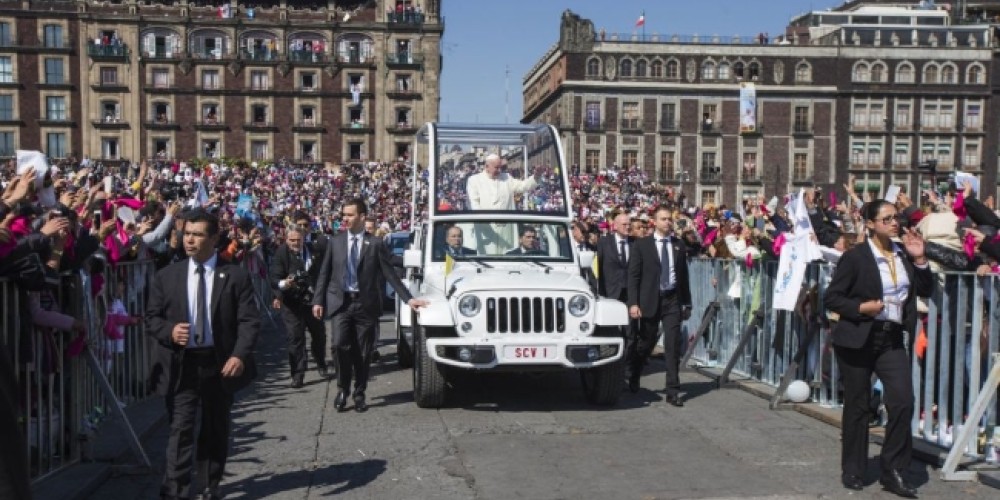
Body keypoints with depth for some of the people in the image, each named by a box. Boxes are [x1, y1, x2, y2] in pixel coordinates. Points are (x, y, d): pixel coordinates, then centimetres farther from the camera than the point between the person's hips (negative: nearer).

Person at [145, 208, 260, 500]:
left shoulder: (235, 276, -3)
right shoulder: (167, 276, 4)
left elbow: (249, 320, -6)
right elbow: (151, 317, 7)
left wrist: (240, 355, -20)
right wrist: (169, 331, -16)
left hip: (220, 362, 0)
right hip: (181, 363, 0)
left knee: (216, 429, 13)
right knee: (180, 430, -5)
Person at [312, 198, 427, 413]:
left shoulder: (375, 243, 1)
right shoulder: (335, 242, 7)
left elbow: (390, 274, 0)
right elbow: (324, 274, 9)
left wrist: (408, 299, -6)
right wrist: (318, 300, 2)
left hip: (365, 304, -1)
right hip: (339, 302, 1)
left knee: (363, 353, 4)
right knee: (340, 345, -15)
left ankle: (359, 394, 20)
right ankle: (343, 389, 6)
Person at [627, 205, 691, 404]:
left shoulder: (679, 246, 9)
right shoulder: (642, 245, 0)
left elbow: (684, 275, 13)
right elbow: (633, 275, -3)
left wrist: (686, 303, 11)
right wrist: (633, 303, -11)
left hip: (672, 300, 2)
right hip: (650, 300, -2)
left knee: (673, 345, -4)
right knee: (645, 342, 9)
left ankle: (673, 391, 1)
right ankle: (632, 379, 34)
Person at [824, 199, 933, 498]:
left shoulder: (903, 254, 7)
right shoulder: (855, 257, -8)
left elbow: (926, 291, 8)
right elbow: (832, 298, -7)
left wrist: (919, 260, -4)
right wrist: (861, 308, -20)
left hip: (892, 339, 4)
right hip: (857, 340, -4)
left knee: (903, 401, -7)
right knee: (857, 406, 6)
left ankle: (893, 471, 8)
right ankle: (852, 470, 22)